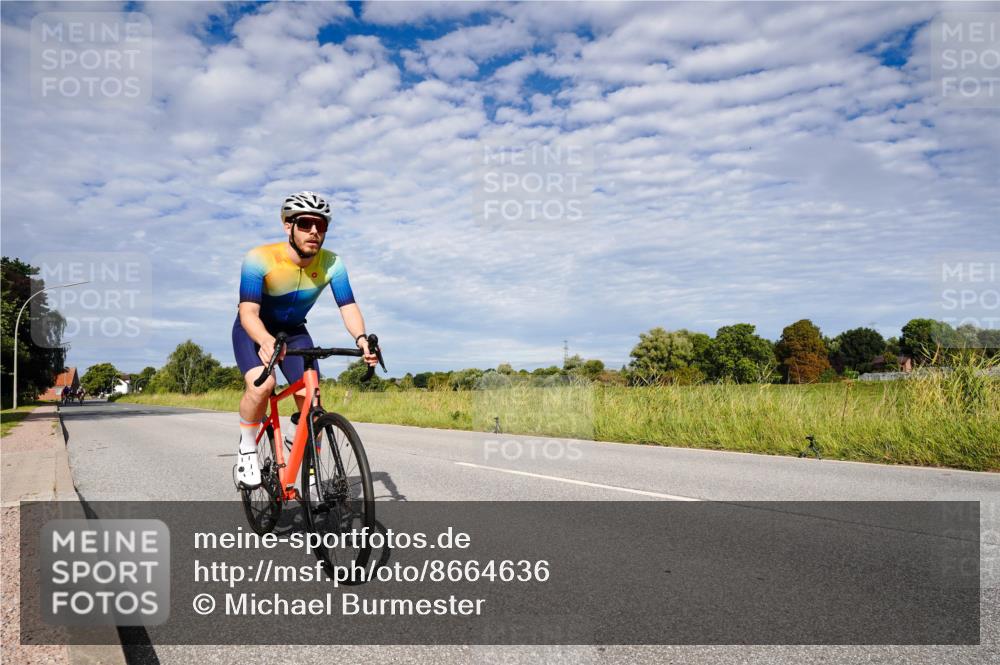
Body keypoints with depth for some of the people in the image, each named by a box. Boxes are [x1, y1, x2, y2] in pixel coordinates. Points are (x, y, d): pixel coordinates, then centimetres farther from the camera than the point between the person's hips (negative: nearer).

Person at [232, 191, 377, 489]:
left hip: (294, 332, 3)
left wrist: (361, 338, -45)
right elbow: (248, 312, -36)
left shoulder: (331, 264, -20)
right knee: (262, 385, -30)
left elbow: (348, 306, -24)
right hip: (254, 331, -3)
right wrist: (266, 341, -57)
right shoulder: (259, 259, -30)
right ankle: (247, 452, -5)